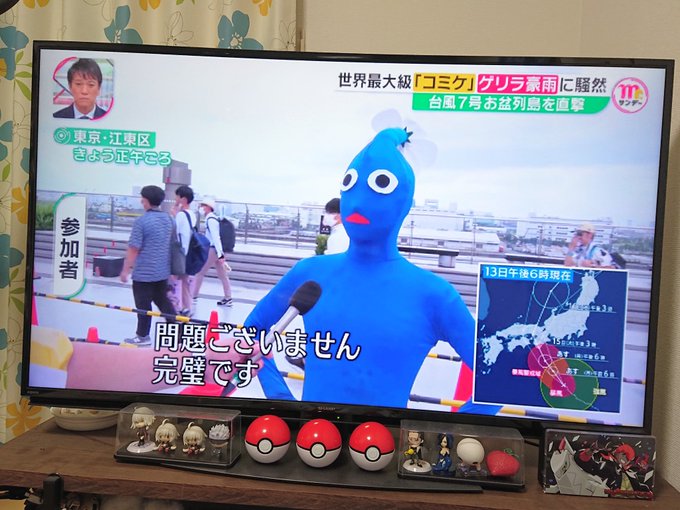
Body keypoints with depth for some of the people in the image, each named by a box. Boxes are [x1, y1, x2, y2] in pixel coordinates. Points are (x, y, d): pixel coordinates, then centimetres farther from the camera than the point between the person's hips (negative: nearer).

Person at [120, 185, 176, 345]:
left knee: (143, 305, 6)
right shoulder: (168, 219, 4)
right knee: (163, 301, 18)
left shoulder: (141, 221, -17)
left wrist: (125, 270, -9)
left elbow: (133, 249, -17)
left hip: (143, 272, -7)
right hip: (163, 271, 7)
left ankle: (143, 336, 17)